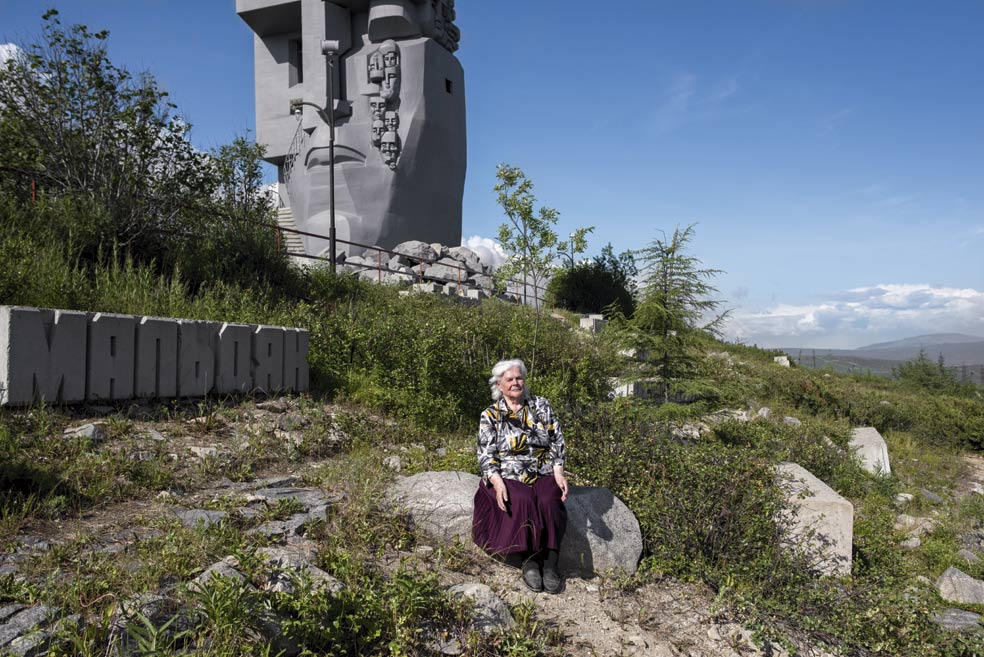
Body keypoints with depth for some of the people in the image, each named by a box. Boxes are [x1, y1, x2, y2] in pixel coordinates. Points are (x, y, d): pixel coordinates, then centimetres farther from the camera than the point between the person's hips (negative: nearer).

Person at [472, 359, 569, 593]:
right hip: (508, 477, -1)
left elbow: (557, 442, 8)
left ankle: (550, 562, -24)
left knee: (548, 502, -29)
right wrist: (497, 483, -19)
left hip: (543, 475, 2)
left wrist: (559, 472, -8)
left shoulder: (541, 406, 11)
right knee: (523, 501, -32)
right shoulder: (489, 416, 6)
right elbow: (486, 455, -2)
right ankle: (529, 560, -22)